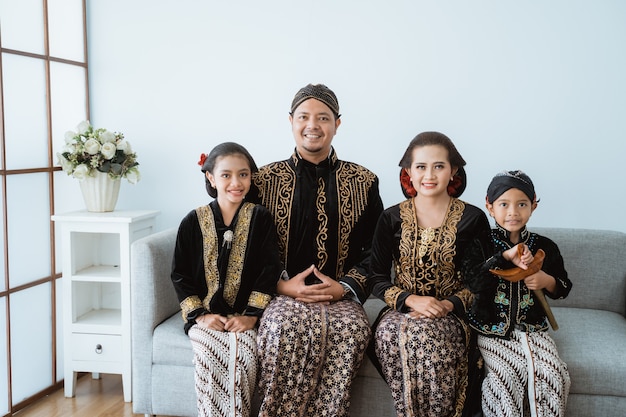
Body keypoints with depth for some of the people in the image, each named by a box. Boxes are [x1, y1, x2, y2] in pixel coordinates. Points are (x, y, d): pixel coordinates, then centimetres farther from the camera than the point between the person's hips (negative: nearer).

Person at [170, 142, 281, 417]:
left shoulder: (260, 218, 1)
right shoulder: (193, 221, 3)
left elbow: (269, 270, -3)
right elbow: (180, 274, 4)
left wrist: (251, 315, -11)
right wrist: (199, 314, -7)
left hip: (245, 316, 0)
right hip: (205, 315, 1)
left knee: (242, 352, -27)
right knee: (209, 352, -27)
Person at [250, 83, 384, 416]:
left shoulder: (363, 182, 11)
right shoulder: (265, 179, 10)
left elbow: (376, 249, 8)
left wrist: (345, 287, -9)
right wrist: (282, 285, -9)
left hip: (340, 296, 1)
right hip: (283, 294, 0)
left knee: (352, 328, -33)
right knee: (288, 325, -34)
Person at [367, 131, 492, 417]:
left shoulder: (472, 219, 2)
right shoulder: (391, 219, 5)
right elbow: (377, 279, 4)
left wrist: (450, 304, -16)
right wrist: (411, 300, -14)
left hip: (451, 314, -1)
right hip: (401, 309, 2)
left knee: (427, 337, -34)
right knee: (390, 335, -32)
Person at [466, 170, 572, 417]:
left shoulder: (545, 247, 5)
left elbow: (564, 288, 15)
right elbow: (472, 284, -18)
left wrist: (547, 281, -9)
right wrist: (506, 257, -25)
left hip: (533, 328, 3)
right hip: (493, 329, -3)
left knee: (554, 375, -17)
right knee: (505, 376, -24)